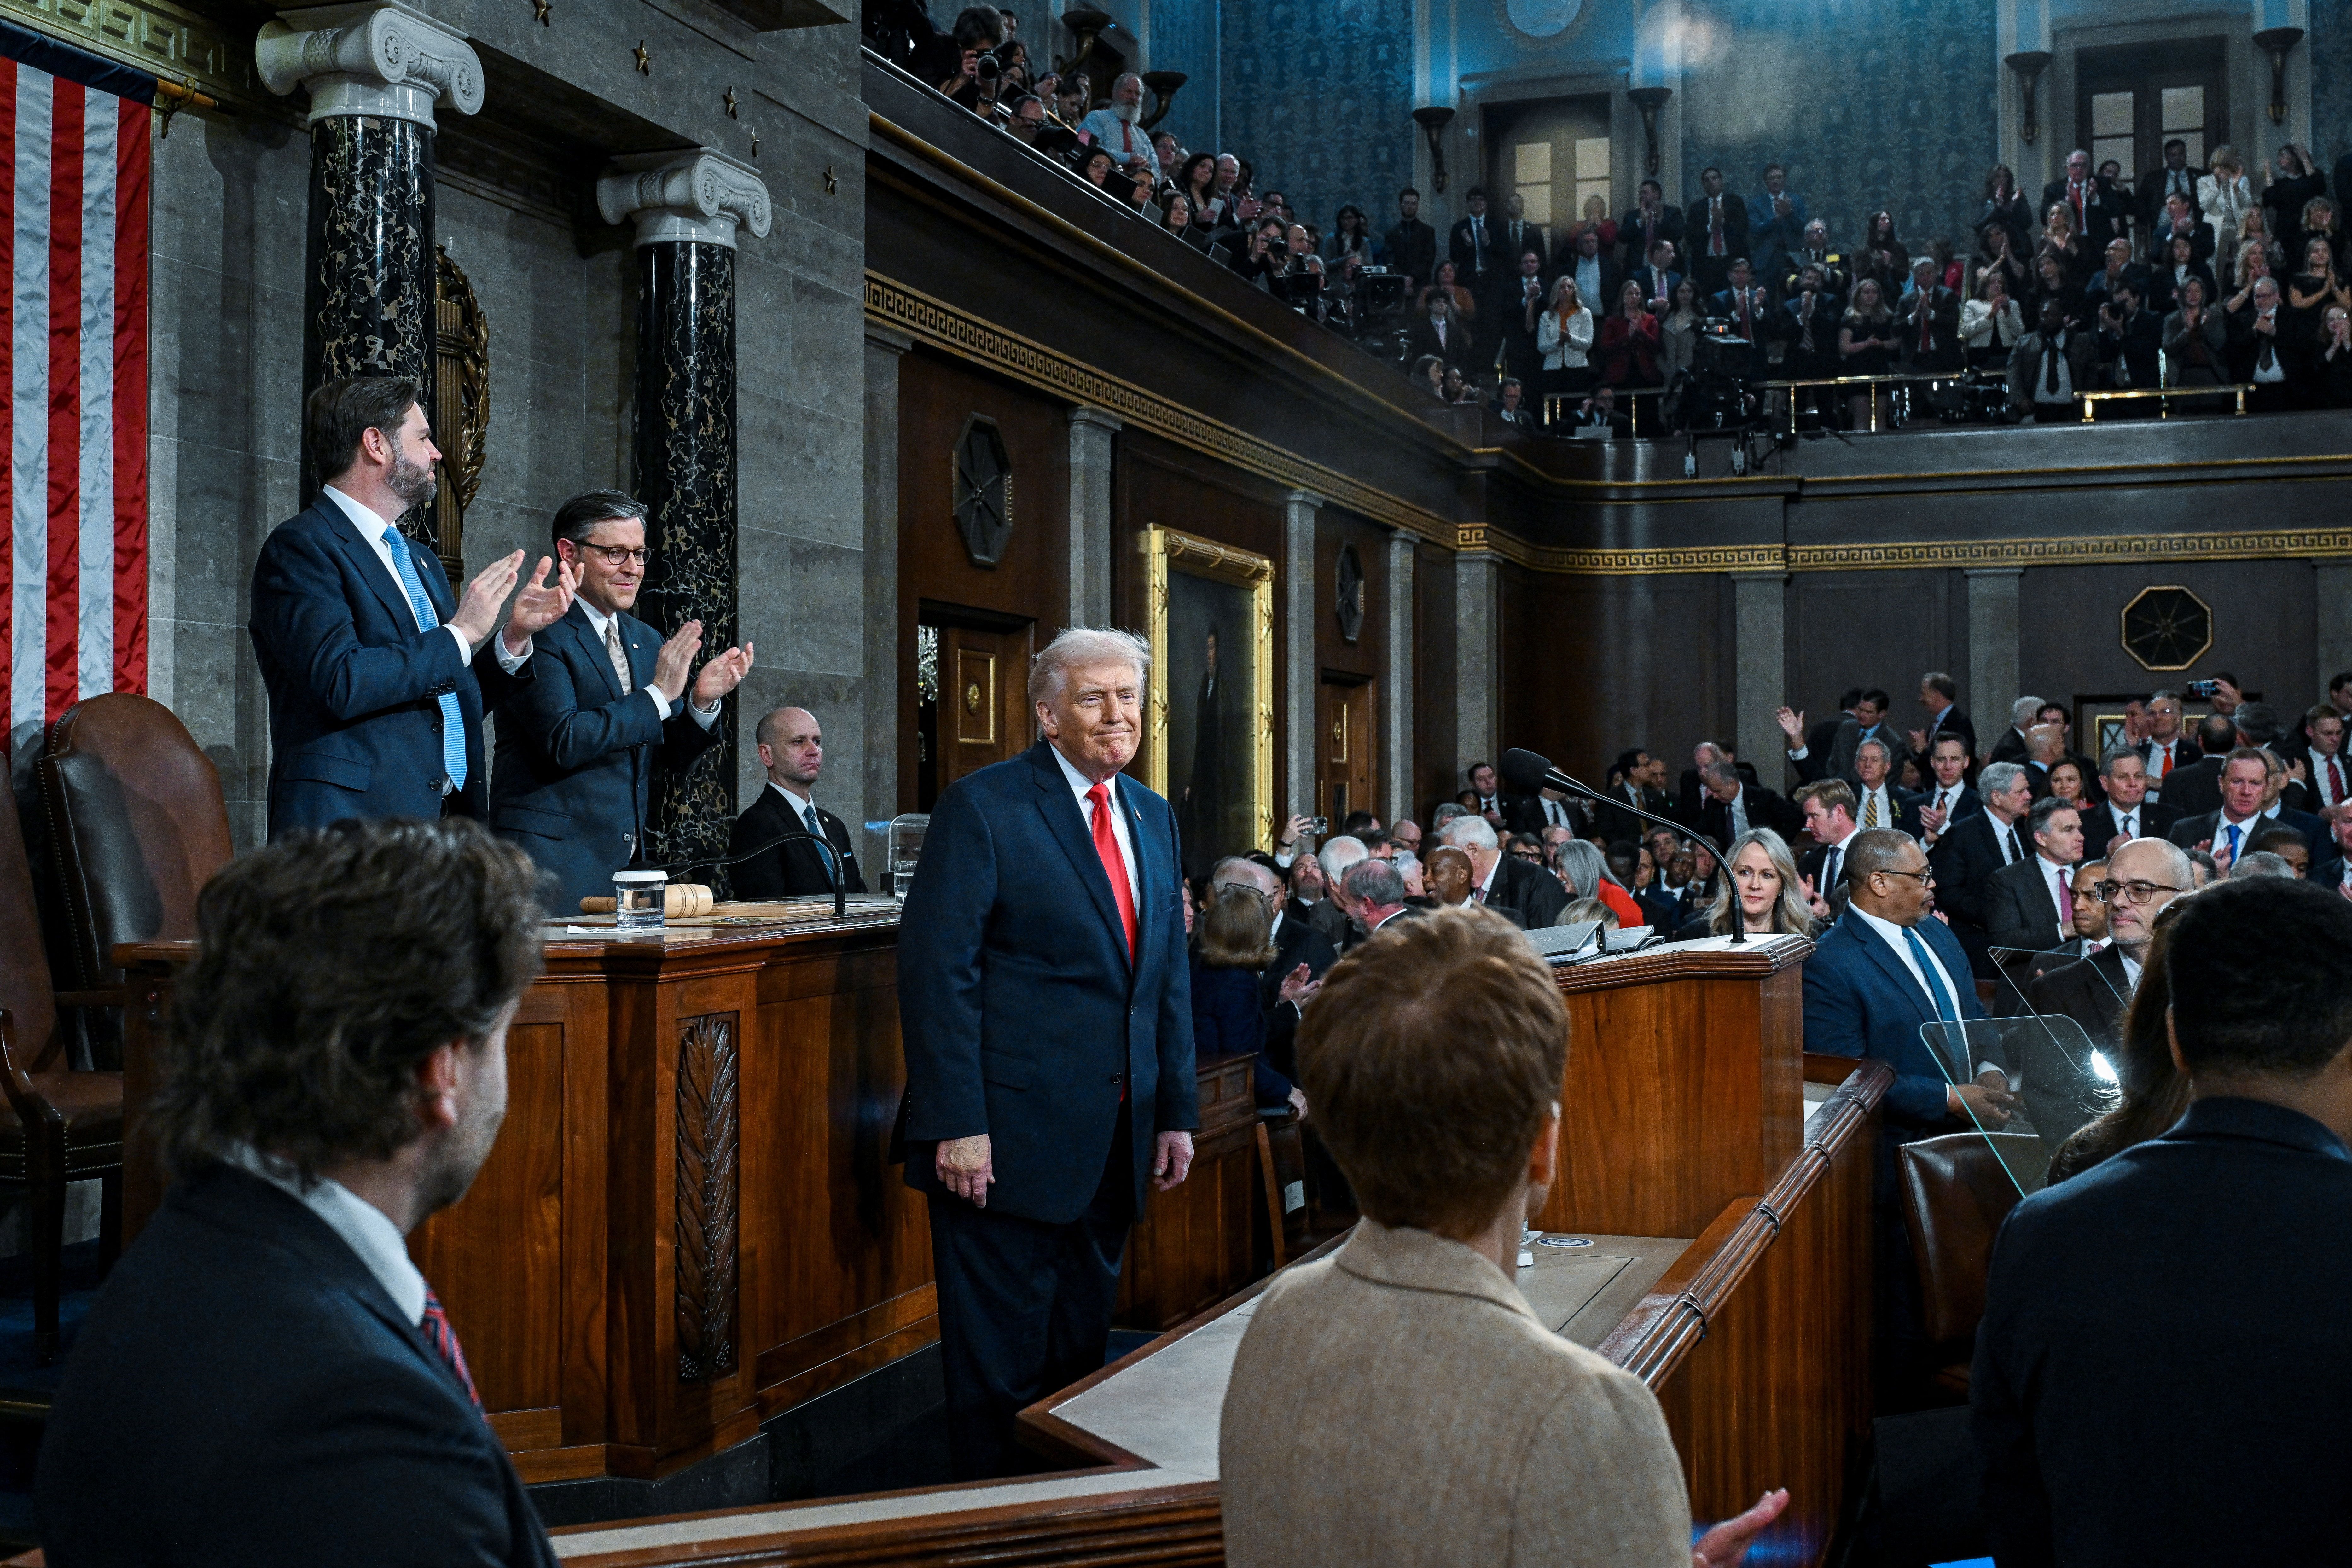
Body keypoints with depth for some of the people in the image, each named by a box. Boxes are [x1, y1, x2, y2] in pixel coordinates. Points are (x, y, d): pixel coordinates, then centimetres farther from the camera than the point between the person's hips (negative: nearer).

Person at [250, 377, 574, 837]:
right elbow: (341, 683, -19)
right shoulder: (301, 547, -5)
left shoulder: (421, 562, 21)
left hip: (445, 819, 7)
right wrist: (459, 635, -10)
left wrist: (514, 636, 6)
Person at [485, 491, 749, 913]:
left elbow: (674, 756, 16)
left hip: (627, 859, 7)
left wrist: (701, 702, -4)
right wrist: (657, 695, -15)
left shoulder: (647, 641, 15)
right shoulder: (541, 636, -8)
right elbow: (562, 742, -20)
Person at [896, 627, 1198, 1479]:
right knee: (1000, 1362, 3)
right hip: (1010, 1139, -6)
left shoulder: (1153, 817, 13)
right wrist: (956, 1124, -17)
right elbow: (937, 972, -13)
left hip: (1116, 1143, 7)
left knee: (1082, 1347, 15)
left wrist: (1177, 1112, 12)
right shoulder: (982, 807, -8)